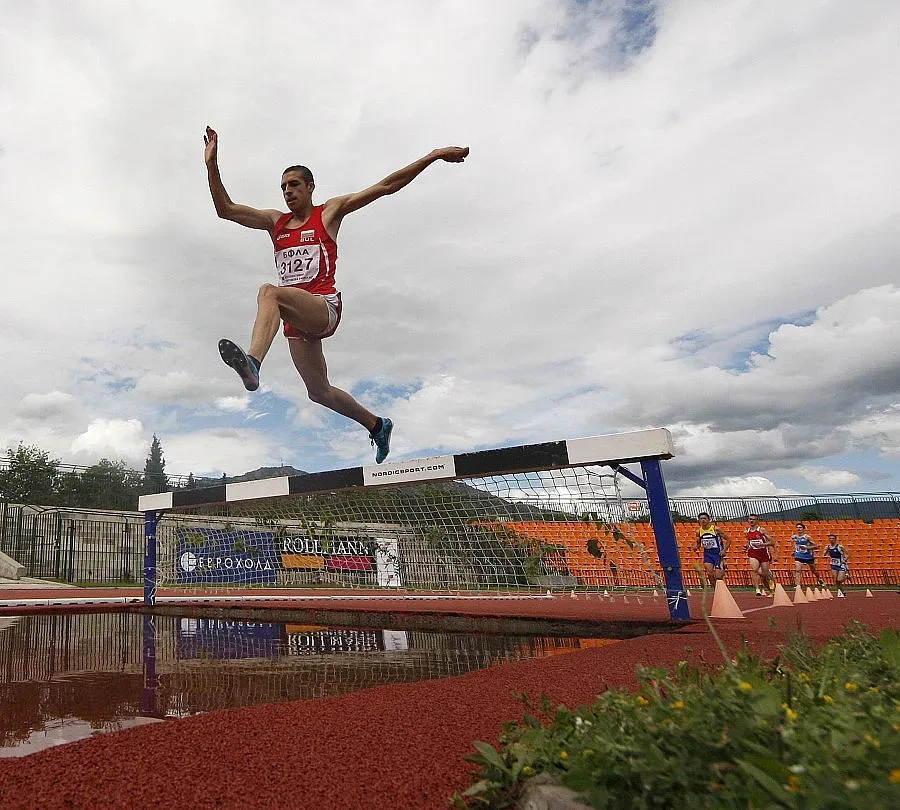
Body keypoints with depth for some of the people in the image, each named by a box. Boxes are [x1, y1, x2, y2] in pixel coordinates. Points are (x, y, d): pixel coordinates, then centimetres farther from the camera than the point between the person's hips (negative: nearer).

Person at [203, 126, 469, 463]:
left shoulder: (329, 212, 8)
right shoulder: (275, 221, 21)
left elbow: (385, 186, 4)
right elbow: (225, 209, 15)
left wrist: (434, 155, 1)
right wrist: (212, 164, 4)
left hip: (324, 307, -7)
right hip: (296, 318, 7)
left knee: (269, 291, -35)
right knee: (319, 391, 12)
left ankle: (253, 362, -57)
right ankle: (377, 425, 31)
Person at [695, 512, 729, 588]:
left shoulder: (716, 529, -12)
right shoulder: (699, 531, 0)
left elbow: (728, 540, -4)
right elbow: (698, 544, 15)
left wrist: (724, 550, -17)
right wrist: (696, 547, -8)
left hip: (718, 553, -3)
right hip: (707, 553, 3)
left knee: (718, 576, -5)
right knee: (709, 573, -15)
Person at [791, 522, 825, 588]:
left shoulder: (807, 537, -15)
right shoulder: (794, 537, -3)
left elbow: (814, 545, -13)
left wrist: (807, 547, -25)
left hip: (808, 556, -2)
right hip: (799, 556, 2)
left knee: (813, 570, 20)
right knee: (798, 571, -14)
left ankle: (819, 579, 49)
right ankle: (797, 585, -16)